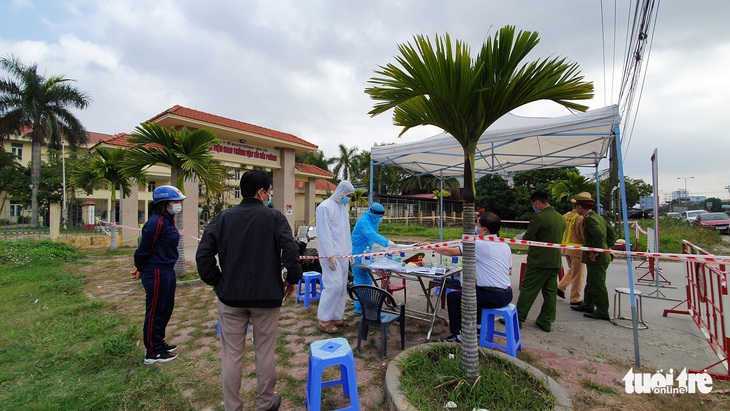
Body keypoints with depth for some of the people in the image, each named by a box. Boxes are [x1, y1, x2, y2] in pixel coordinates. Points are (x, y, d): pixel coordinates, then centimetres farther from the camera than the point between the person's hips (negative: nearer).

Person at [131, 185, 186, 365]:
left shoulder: (167, 220, 10)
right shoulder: (157, 222, -20)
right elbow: (144, 249, -15)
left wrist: (140, 268, 14)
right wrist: (140, 270, -1)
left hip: (167, 271, 10)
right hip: (156, 273, -10)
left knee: (166, 309, 20)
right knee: (155, 312, 4)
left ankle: (159, 343, 37)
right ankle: (153, 353, 18)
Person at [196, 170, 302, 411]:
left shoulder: (223, 218, 1)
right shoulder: (274, 217, -8)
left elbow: (203, 255, -3)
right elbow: (291, 251, -18)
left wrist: (217, 282, 8)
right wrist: (292, 279, -3)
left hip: (230, 296, 2)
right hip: (267, 296, -2)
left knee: (231, 355, 13)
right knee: (264, 353, 13)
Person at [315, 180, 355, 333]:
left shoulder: (343, 207, 15)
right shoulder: (326, 206, -11)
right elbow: (323, 233, -17)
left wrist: (349, 251, 16)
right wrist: (330, 255, -19)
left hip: (343, 255, 8)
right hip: (332, 255, -8)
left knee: (342, 287, 10)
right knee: (334, 286, -10)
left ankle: (336, 317, 21)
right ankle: (324, 320, 5)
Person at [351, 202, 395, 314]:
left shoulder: (372, 221, 9)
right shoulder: (364, 222, -22)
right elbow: (372, 235, -37)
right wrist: (386, 242, -47)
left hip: (365, 254, 10)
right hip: (358, 254, -10)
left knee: (367, 279, 15)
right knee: (361, 280, -6)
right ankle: (360, 308, 4)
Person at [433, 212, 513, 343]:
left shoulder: (480, 244, -14)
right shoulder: (505, 245, 8)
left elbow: (449, 252, -11)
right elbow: (509, 272, 17)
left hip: (493, 297, -8)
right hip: (507, 294, 8)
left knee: (452, 297, 5)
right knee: (474, 290, 33)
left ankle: (457, 336, 11)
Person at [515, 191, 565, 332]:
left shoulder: (538, 217, -17)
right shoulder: (560, 218, 8)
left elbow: (527, 238, -14)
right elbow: (558, 238, 18)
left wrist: (522, 238, 5)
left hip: (539, 261, -7)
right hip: (555, 261, 8)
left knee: (528, 290, 0)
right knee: (550, 291, 13)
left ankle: (518, 319, 7)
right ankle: (546, 321, 20)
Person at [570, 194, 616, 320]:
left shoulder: (589, 219, -19)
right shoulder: (599, 217, 12)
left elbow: (600, 235, -31)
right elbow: (611, 233, 18)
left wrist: (594, 252, -23)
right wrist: (607, 247, 15)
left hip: (596, 259, -10)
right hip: (603, 256, 10)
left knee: (597, 285, 0)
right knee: (591, 283, 20)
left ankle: (602, 312, 10)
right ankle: (587, 305, 32)